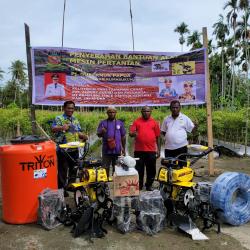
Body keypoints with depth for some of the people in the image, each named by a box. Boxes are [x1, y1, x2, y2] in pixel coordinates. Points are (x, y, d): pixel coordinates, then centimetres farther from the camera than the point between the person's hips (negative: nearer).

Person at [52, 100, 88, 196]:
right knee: (62, 170, 0)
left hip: (74, 150, 6)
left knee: (74, 168, 16)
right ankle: (61, 189, 12)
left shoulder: (75, 120, 15)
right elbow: (53, 129, -21)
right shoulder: (59, 118, -5)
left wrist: (83, 136, -7)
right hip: (62, 150, -6)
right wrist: (61, 128, -43)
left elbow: (79, 132, 16)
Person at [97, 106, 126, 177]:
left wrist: (123, 148, 9)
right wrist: (102, 132, -24)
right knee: (106, 167, 4)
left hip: (117, 150, 1)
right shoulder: (103, 123, 4)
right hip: (106, 150, -1)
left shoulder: (120, 123, 8)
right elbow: (98, 135, -1)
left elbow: (123, 137, 11)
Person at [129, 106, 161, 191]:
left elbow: (158, 137, 9)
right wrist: (133, 134, -25)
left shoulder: (154, 122, 9)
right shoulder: (137, 121, 6)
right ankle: (139, 186, 20)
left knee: (151, 170, 8)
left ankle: (149, 185, 23)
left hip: (151, 150, 1)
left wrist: (158, 150, 6)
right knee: (139, 169, 7)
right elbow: (130, 133, -1)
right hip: (139, 150, -1)